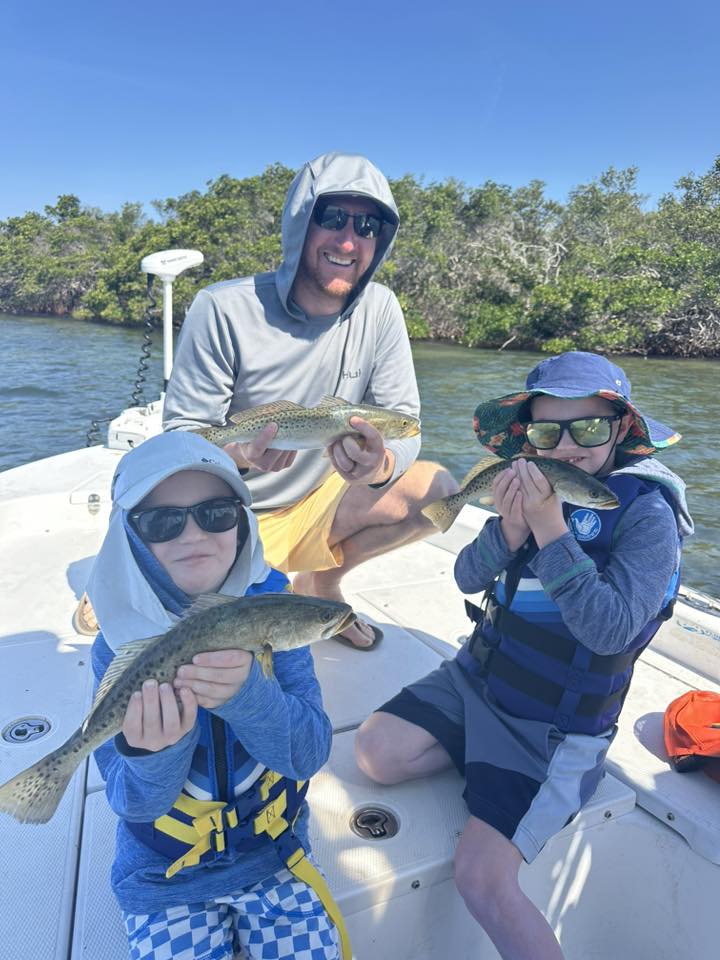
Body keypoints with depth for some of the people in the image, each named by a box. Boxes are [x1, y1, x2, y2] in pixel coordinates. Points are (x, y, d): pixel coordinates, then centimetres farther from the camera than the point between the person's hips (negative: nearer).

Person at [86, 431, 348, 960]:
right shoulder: (120, 644, -16)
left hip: (274, 855, 1)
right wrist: (155, 750, -37)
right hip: (163, 879, 0)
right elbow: (134, 801, -14)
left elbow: (310, 752, -20)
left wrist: (246, 693, -40)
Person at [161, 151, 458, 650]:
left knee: (439, 491, -12)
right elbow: (181, 435, -16)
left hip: (314, 507, 4)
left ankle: (321, 581, 10)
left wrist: (381, 464, -33)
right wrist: (240, 452, -39)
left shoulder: (379, 309, -7)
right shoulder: (224, 309, -19)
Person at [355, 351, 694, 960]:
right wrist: (510, 530, -21)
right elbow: (468, 577, -1)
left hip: (556, 722, -6)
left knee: (482, 879, -14)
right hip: (479, 675, 6)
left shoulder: (647, 511, -16)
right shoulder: (537, 482, -1)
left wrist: (551, 530, -30)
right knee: (378, 751, -9)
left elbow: (610, 630, -25)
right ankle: (488, 758, 13)